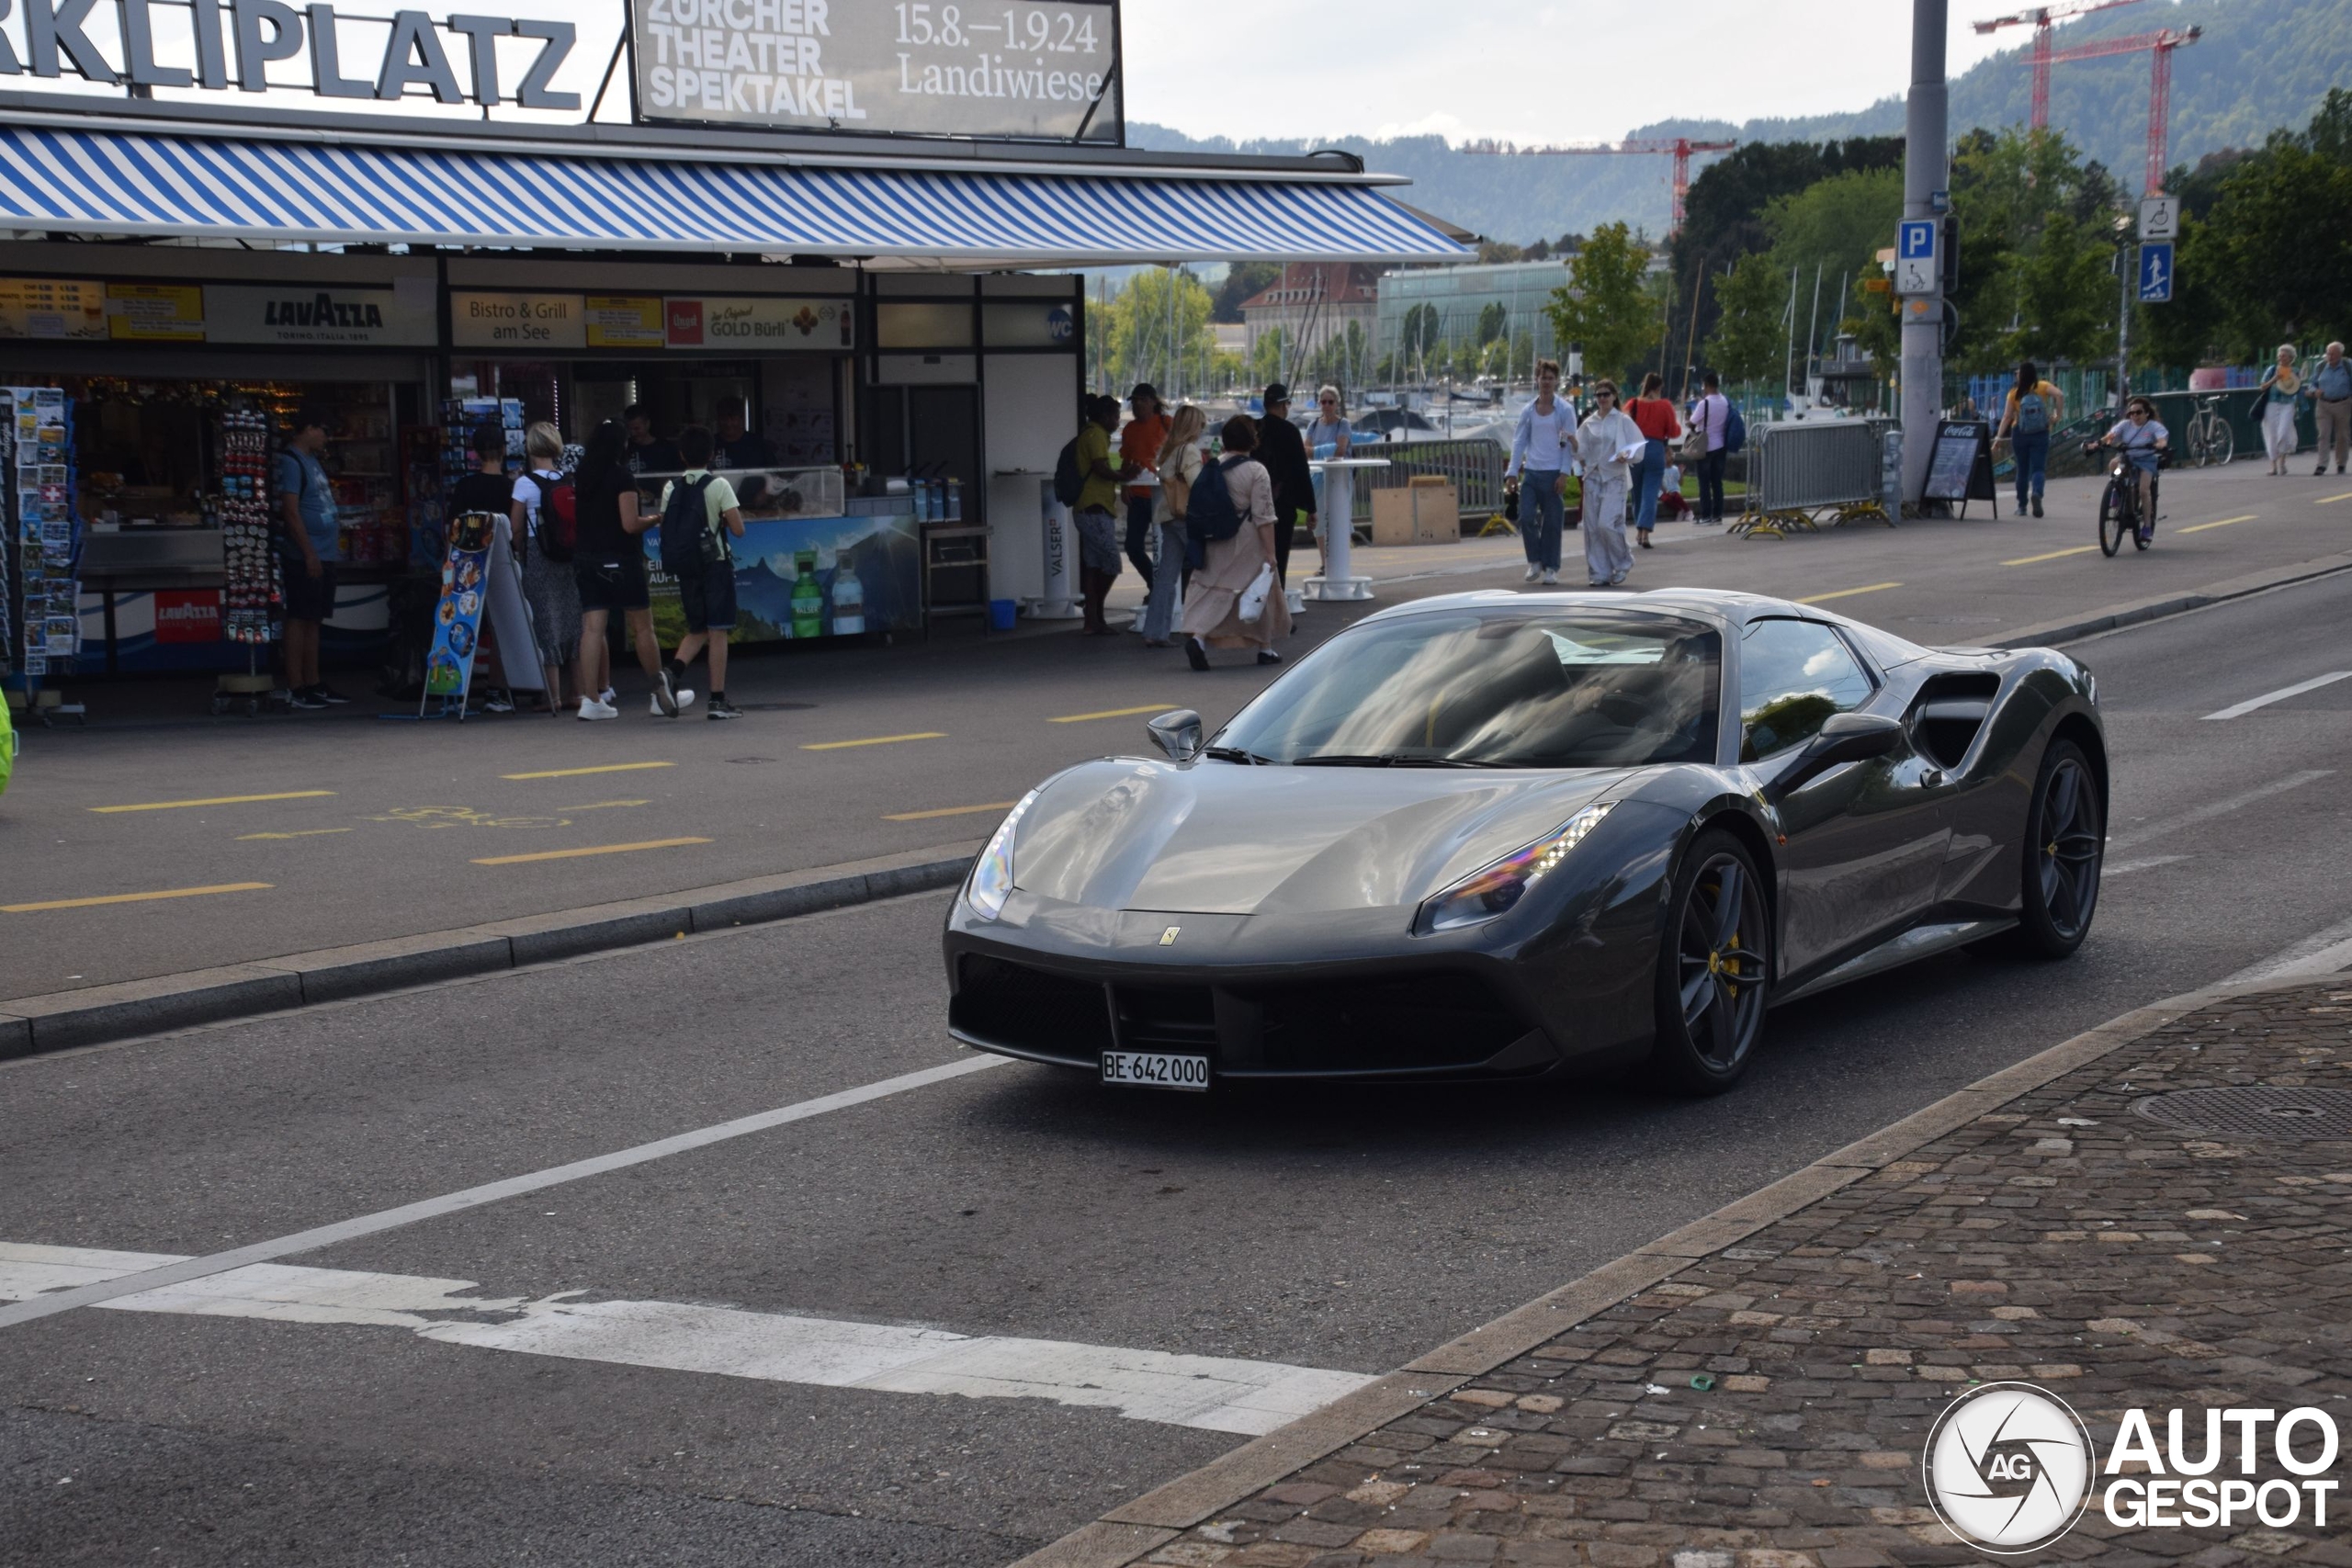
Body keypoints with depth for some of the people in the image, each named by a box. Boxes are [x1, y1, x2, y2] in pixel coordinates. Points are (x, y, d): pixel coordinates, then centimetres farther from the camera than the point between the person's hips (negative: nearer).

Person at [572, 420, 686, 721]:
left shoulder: (581, 478, 7)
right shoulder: (622, 478, -12)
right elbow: (630, 524, -16)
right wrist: (653, 519, 1)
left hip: (586, 559, 6)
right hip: (619, 560, -6)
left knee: (592, 628, 2)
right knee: (642, 628, 5)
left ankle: (591, 699, -3)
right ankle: (661, 692, 14)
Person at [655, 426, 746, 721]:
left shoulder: (670, 488, 4)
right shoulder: (719, 486, -8)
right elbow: (738, 530, -10)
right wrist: (732, 516, 9)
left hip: (685, 566, 4)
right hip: (716, 564, -4)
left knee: (697, 630, 17)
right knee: (718, 632, 0)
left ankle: (674, 668, -11)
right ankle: (717, 701, -1)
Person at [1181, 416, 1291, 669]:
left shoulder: (1214, 468, 4)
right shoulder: (1256, 471, -12)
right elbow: (1263, 517, -14)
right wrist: (1270, 553, -12)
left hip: (1216, 542, 4)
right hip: (1247, 543, -4)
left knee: (1215, 591, 3)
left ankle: (1198, 635, -21)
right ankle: (1265, 648, 21)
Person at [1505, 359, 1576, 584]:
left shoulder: (1565, 410, 1)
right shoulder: (1528, 410, 10)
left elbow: (1569, 443, -3)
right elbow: (1519, 441, 10)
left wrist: (1564, 473, -11)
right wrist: (1512, 471, 2)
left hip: (1553, 473, -3)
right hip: (1531, 472, 3)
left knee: (1552, 522, 0)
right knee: (1526, 518, -6)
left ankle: (1551, 568, 9)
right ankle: (1535, 561, 11)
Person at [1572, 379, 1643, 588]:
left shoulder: (1623, 421, 1)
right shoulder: (1589, 423, 12)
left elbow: (1637, 447, -1)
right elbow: (1582, 453, 10)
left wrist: (1626, 457, -20)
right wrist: (1574, 443, -10)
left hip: (1614, 478, -4)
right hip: (1593, 477, 5)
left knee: (1607, 524, -16)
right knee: (1592, 527, 0)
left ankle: (1623, 562, 6)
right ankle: (1599, 573, 8)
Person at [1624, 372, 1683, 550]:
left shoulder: (1633, 405, 0)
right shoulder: (1665, 406, -4)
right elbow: (1674, 433, 0)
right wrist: (1677, 423, 20)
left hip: (1635, 450, 2)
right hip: (1656, 449, -2)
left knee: (1637, 493, 16)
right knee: (1650, 493, -3)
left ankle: (1639, 530, 25)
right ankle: (1645, 532, -16)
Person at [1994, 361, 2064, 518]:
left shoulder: (2015, 393, -2)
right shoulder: (2042, 387, -2)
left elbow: (2007, 417, -4)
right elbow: (2060, 395, -18)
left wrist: (1998, 436, -1)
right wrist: (2058, 415, -9)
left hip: (2019, 434, 1)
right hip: (2040, 434, -1)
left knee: (2022, 470, 12)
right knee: (2038, 468, -1)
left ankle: (2022, 505, 15)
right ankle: (2036, 493, -31)